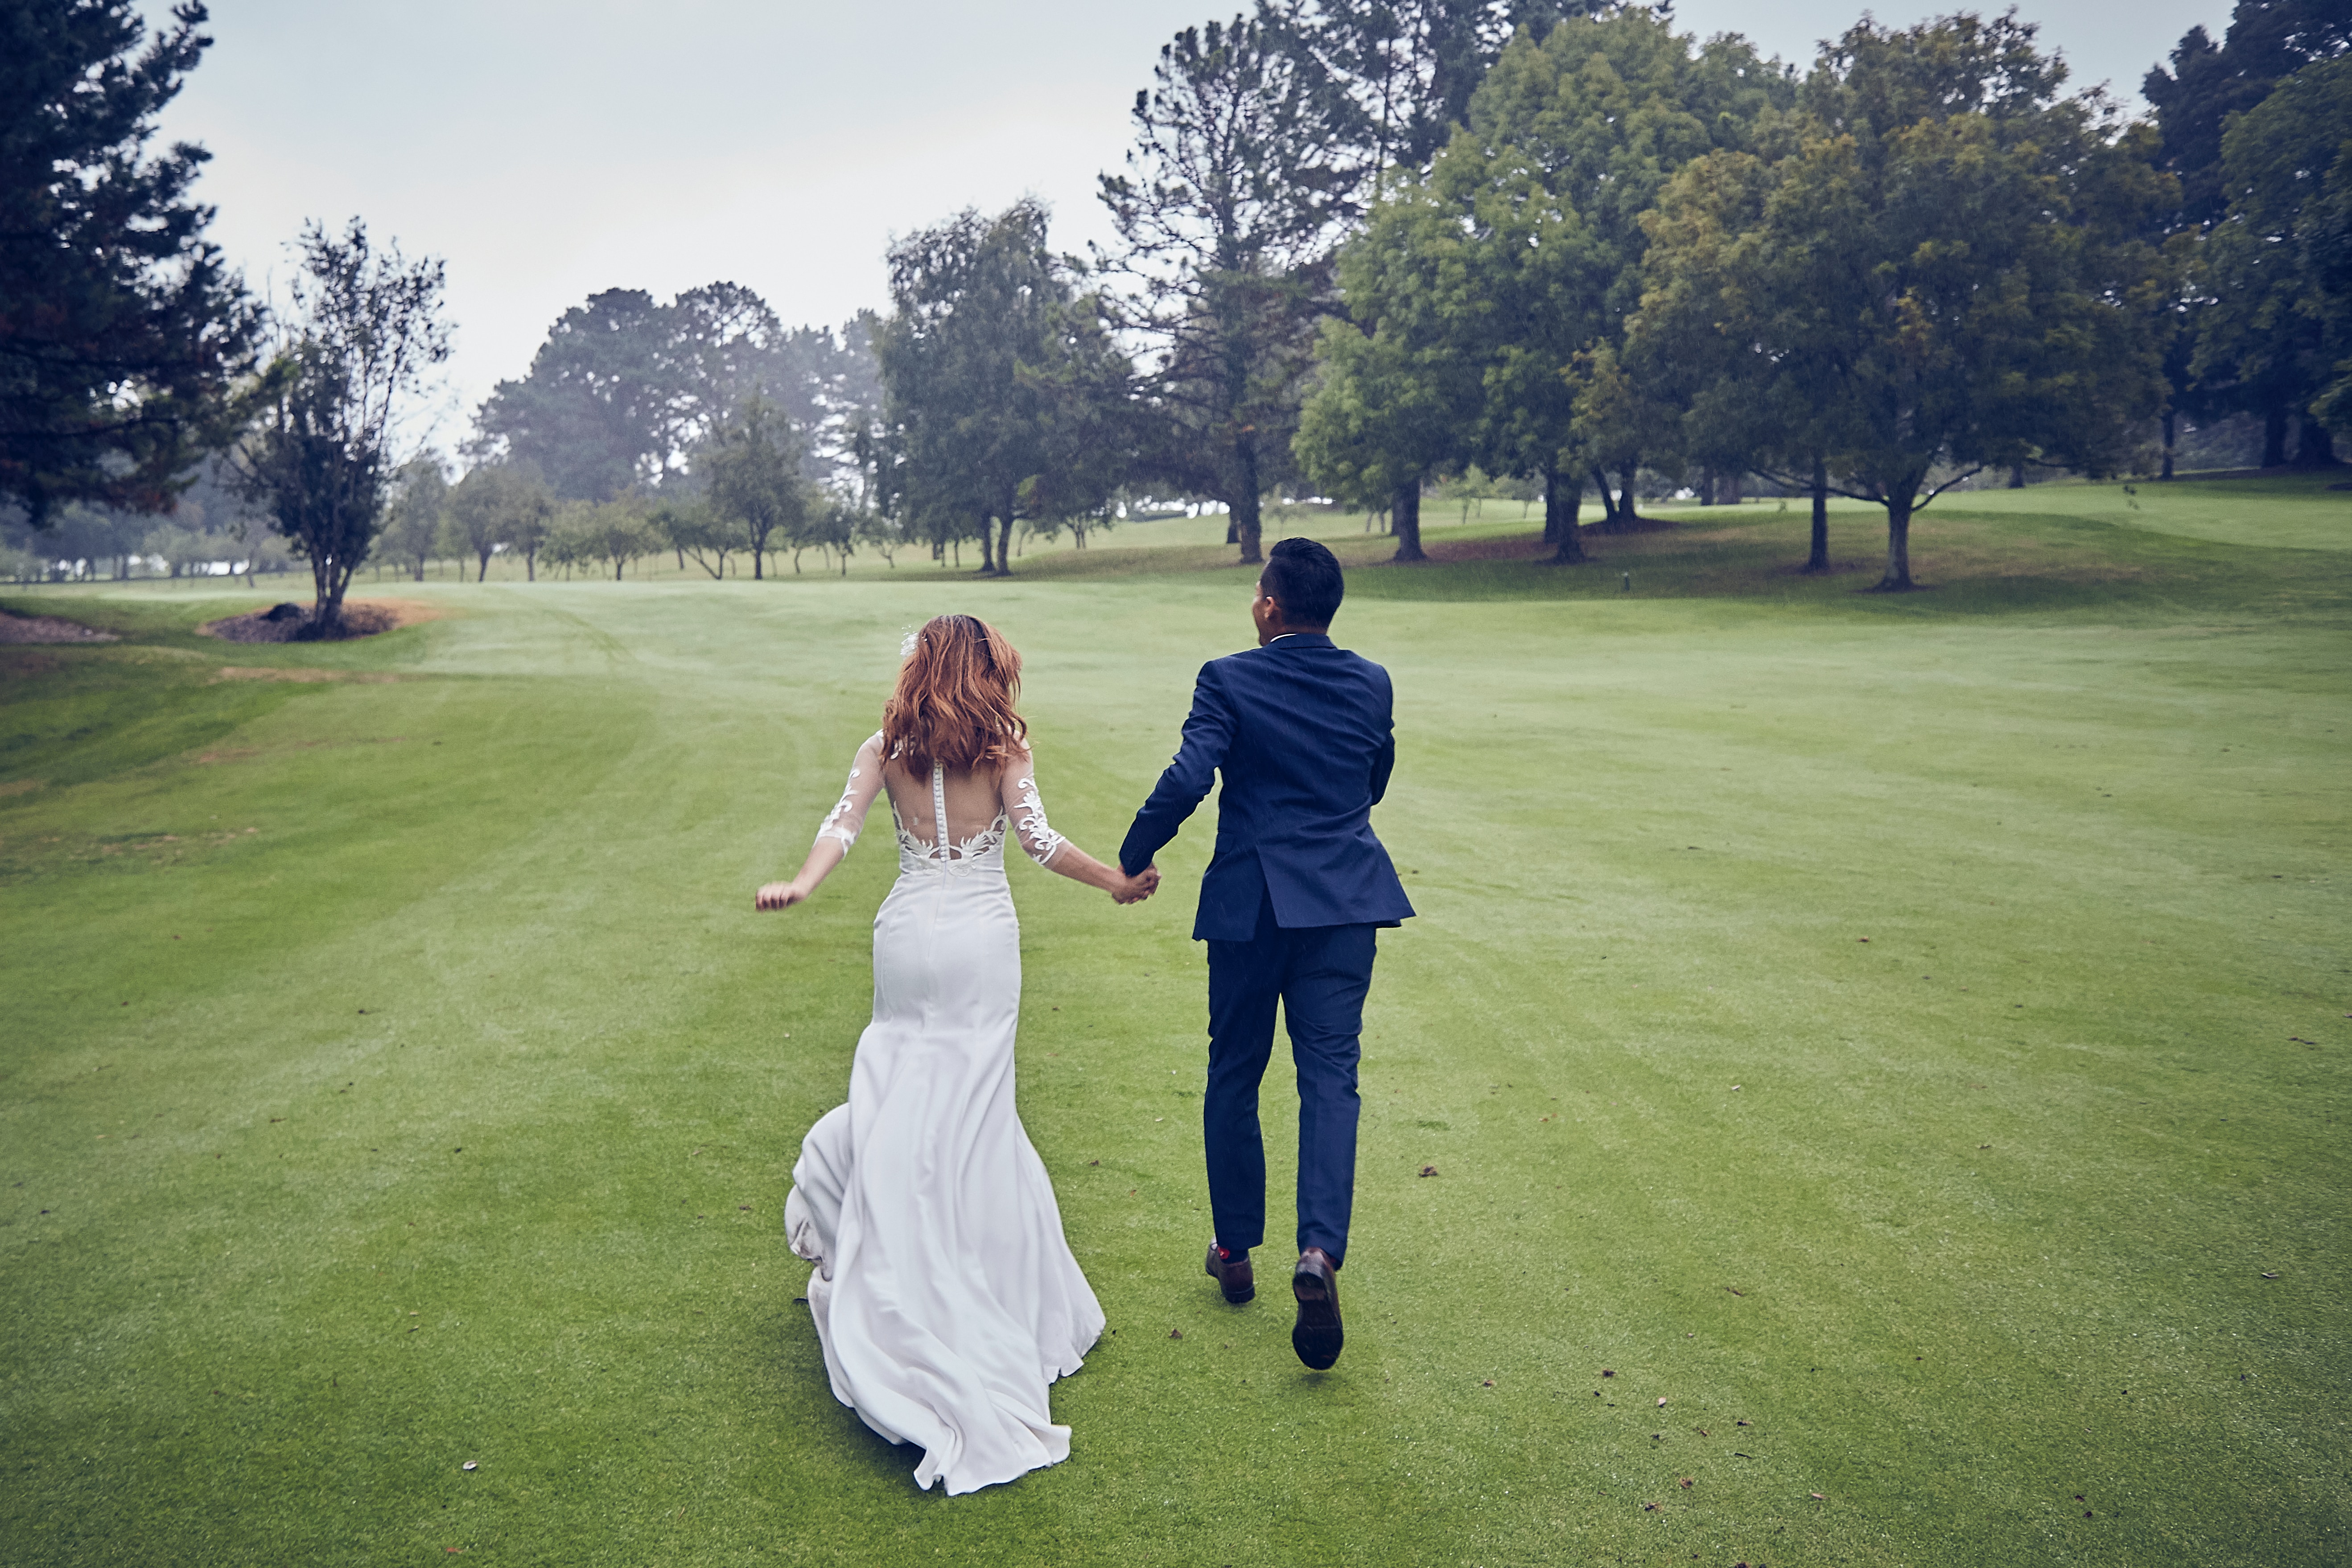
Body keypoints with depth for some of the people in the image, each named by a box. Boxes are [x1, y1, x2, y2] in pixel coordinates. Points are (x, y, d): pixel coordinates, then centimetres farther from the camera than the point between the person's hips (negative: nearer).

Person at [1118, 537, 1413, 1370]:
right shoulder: (1372, 684, 5)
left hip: (1251, 901, -2)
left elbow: (1187, 779, -18)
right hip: (1346, 898, 2)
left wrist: (1133, 857, -4)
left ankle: (1235, 1251, 24)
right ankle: (1320, 1252, -16)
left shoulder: (1229, 680, -8)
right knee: (1330, 1076, 2)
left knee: (1234, 1074, 13)